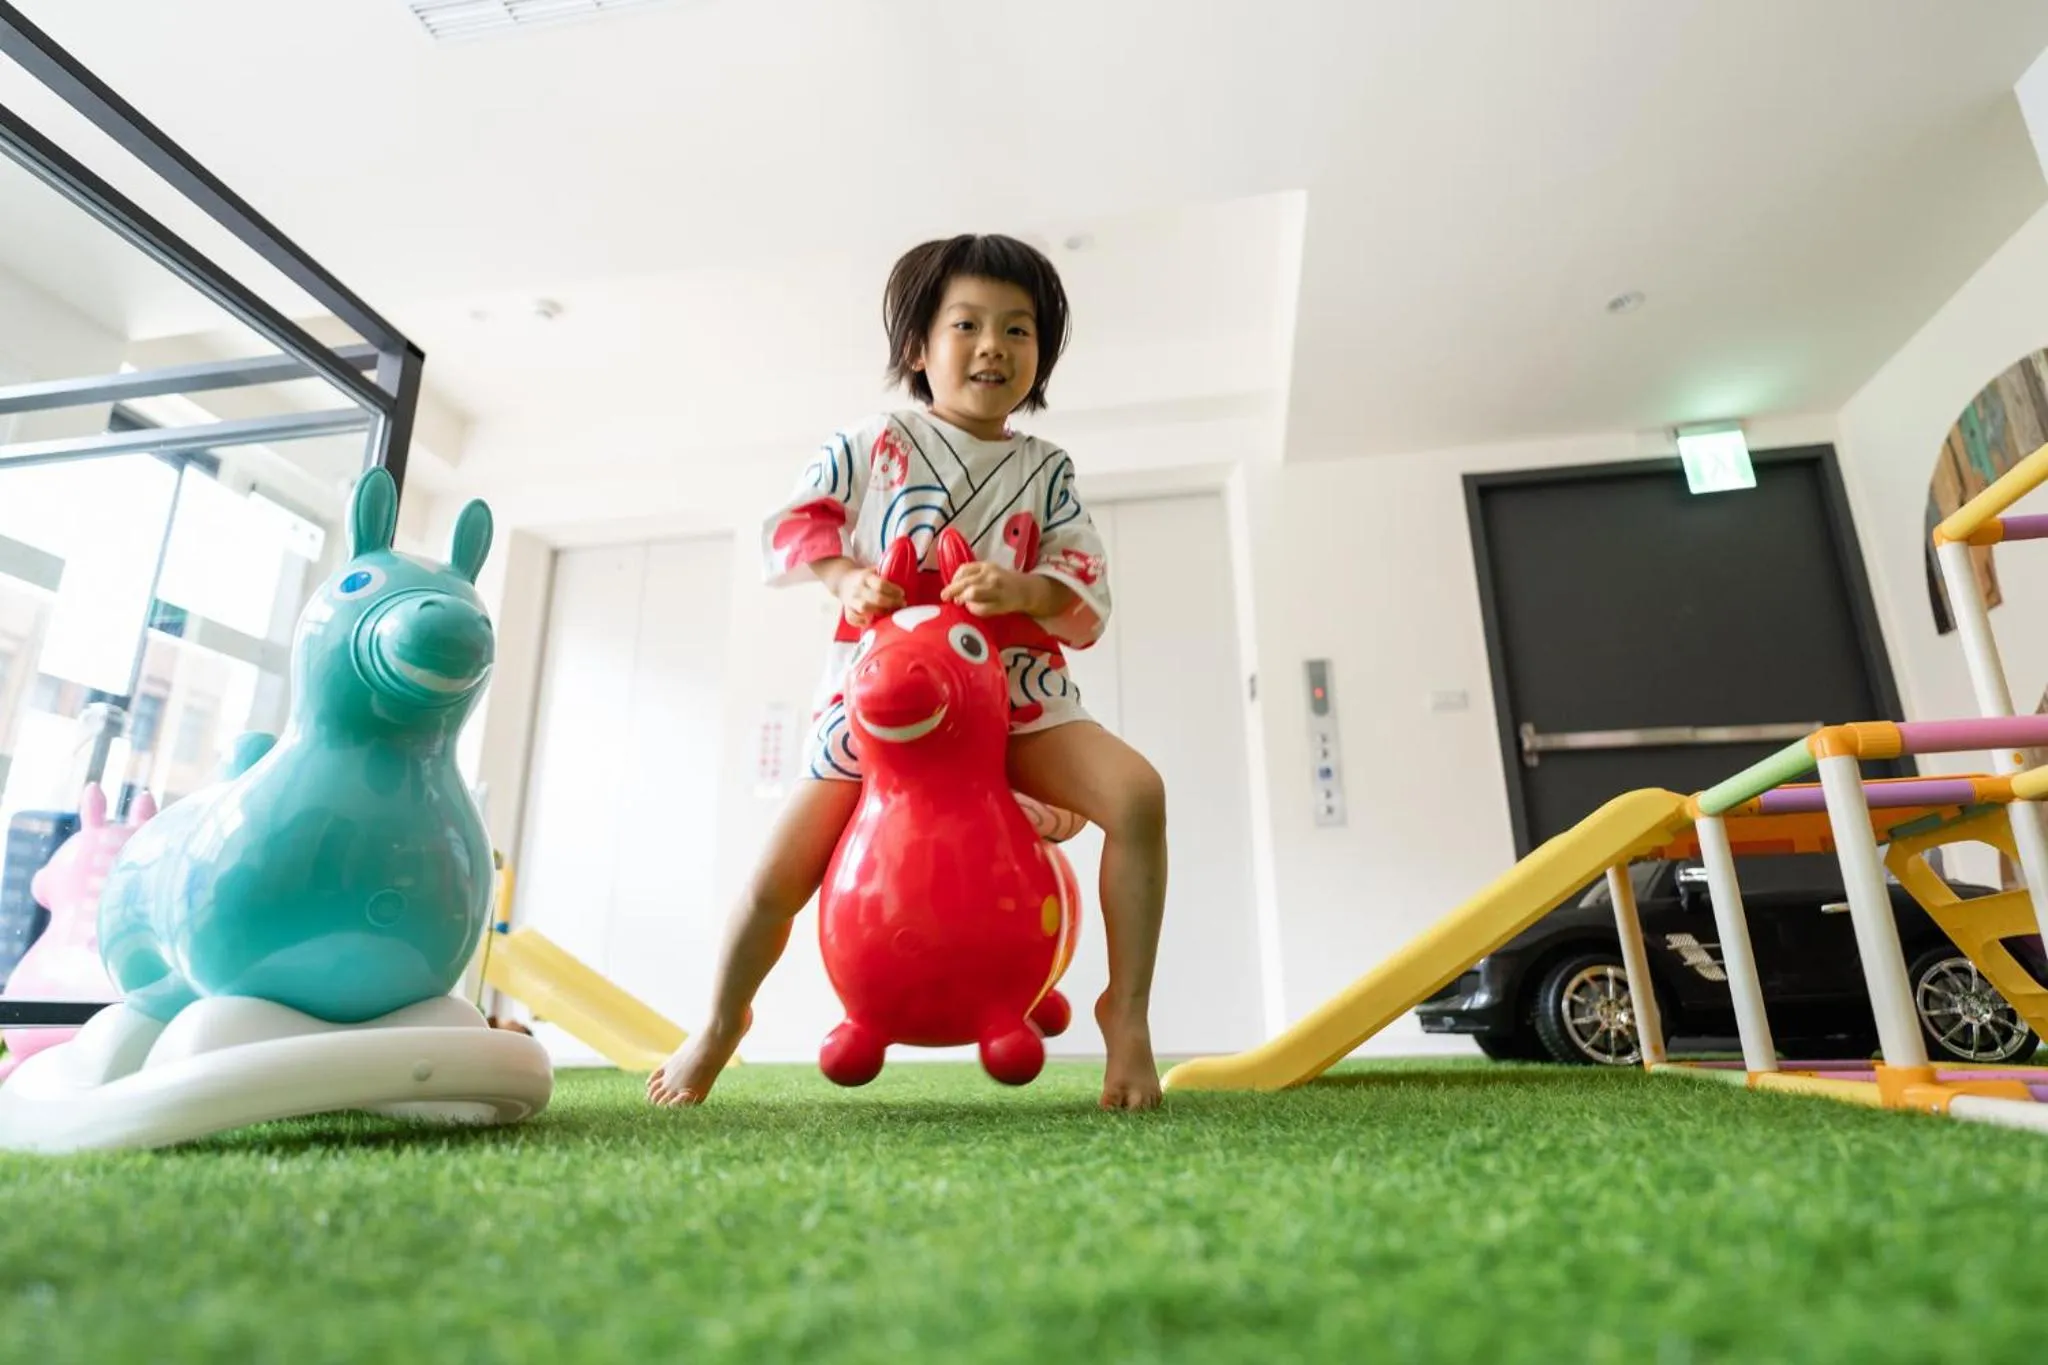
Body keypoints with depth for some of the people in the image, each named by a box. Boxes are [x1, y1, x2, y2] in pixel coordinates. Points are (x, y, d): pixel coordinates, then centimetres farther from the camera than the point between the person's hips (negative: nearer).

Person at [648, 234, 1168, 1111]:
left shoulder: (1046, 470, 8)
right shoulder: (871, 445, 4)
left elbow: (1089, 589, -1)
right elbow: (788, 528, 4)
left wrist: (1025, 589, -23)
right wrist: (845, 578, -16)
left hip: (1017, 694, 1)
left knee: (1136, 792, -25)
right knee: (781, 874, 0)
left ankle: (1127, 1011, -9)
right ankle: (721, 1024, 32)